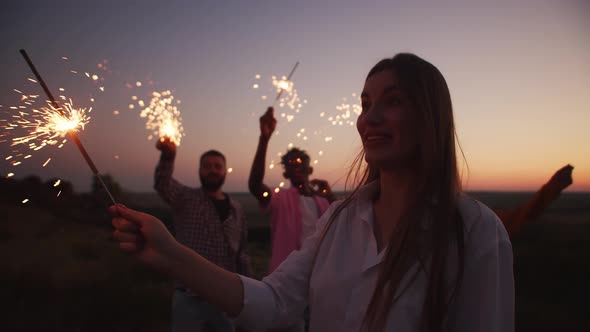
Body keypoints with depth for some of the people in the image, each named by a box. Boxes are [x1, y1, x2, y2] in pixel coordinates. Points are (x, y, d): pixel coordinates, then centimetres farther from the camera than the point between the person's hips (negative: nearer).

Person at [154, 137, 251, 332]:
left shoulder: (236, 209, 7)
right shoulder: (186, 199, -3)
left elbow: (241, 254, 11)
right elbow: (163, 184, -26)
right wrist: (168, 156, -45)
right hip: (189, 298, -3)